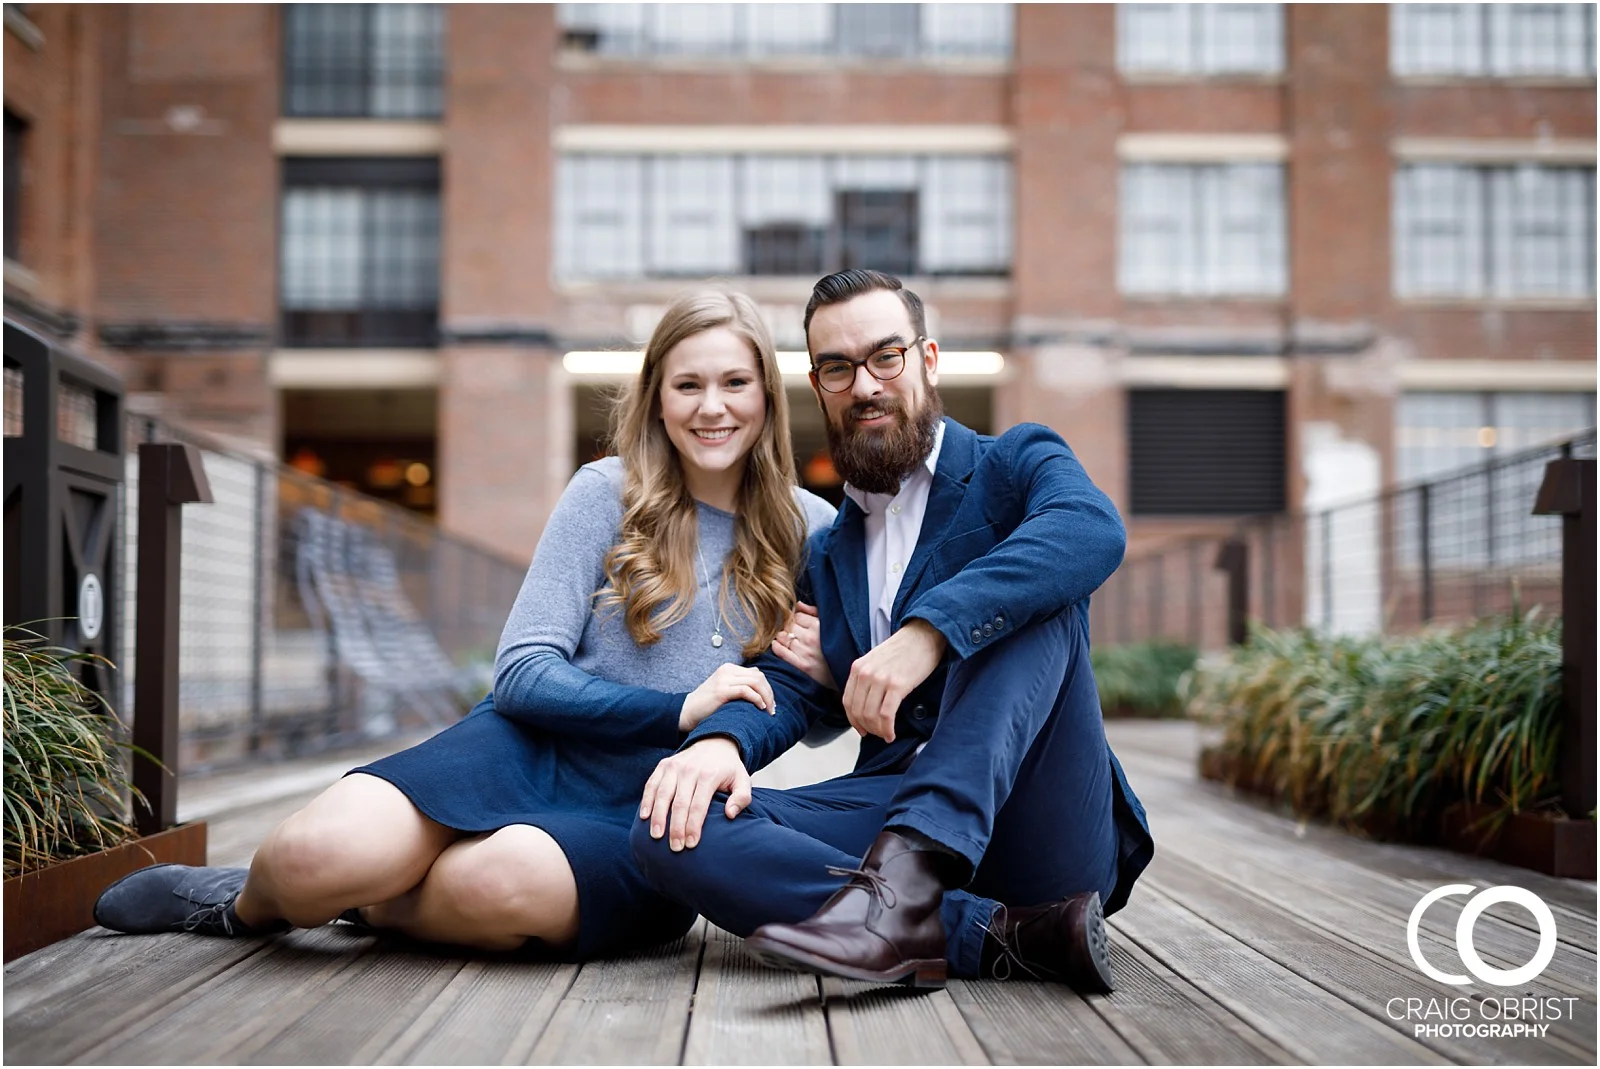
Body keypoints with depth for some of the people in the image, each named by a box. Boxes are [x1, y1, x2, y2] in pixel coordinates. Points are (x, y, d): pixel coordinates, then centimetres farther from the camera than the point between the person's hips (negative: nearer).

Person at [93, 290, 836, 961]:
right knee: (313, 854, -27)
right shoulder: (608, 494, 4)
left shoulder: (809, 530, 8)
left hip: (642, 820, 0)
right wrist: (677, 711, -14)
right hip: (531, 751, 0)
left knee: (502, 879, -37)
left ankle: (370, 903, -2)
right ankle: (255, 903, 11)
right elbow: (522, 673, -3)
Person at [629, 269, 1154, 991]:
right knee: (672, 830, -20)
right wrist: (721, 739, -15)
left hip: (1044, 826, -3)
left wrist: (928, 630, -31)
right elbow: (789, 686, 10)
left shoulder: (1014, 466, 8)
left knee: (1030, 604, -27)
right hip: (899, 809, 4)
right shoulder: (827, 553, 24)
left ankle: (901, 888, -44)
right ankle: (1009, 935, -29)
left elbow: (1093, 530, -17)